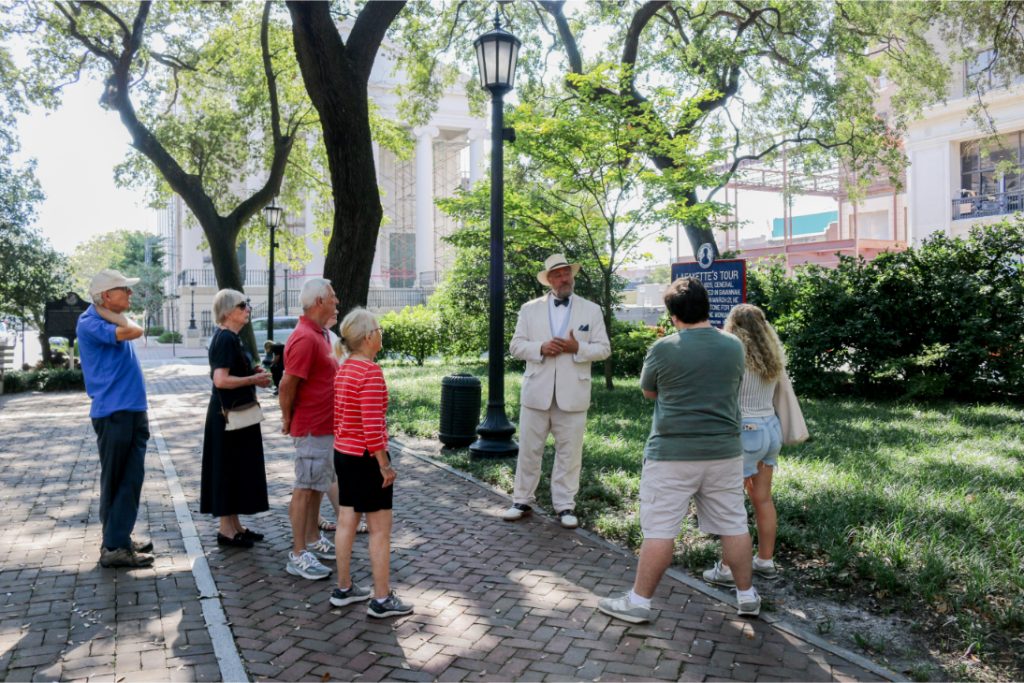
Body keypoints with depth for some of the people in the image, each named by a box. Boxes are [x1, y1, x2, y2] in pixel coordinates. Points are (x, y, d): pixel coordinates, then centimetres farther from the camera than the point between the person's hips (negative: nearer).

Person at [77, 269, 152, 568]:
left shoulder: (113, 320, 15)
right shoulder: (90, 324, -12)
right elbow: (134, 331, -23)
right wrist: (112, 316, -10)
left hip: (133, 411, 8)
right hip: (113, 412, -8)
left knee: (132, 479, 10)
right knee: (115, 482, -1)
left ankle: (120, 539, 19)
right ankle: (113, 547, 7)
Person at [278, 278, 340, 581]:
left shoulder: (321, 334, 11)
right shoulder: (305, 338, -22)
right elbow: (287, 384, -23)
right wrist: (288, 419, -12)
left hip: (325, 426, 10)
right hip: (312, 428, -10)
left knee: (316, 486, 18)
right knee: (305, 488, -2)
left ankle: (313, 540, 31)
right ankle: (298, 555, 6)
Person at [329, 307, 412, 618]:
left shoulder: (344, 369, 7)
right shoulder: (371, 372, -21)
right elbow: (372, 426, -25)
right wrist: (385, 465, -18)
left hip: (343, 454, 9)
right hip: (366, 459, -9)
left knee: (346, 523, 16)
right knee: (380, 529, 2)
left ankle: (344, 589, 28)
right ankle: (382, 599, 11)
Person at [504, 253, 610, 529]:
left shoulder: (591, 310, 6)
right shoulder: (530, 309, 7)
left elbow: (603, 349, 3)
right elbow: (516, 346, 5)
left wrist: (577, 347, -15)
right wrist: (541, 348, -14)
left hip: (572, 395, 0)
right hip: (536, 392, 1)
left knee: (569, 453, 5)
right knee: (528, 450, 7)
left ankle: (565, 505, 16)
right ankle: (522, 500, 20)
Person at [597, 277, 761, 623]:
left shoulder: (663, 348, -11)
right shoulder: (735, 346, 1)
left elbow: (648, 391, 5)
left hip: (673, 453, -4)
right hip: (725, 451, 5)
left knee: (659, 530, 1)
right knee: (733, 525, 15)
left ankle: (639, 601, 9)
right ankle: (747, 595, 27)